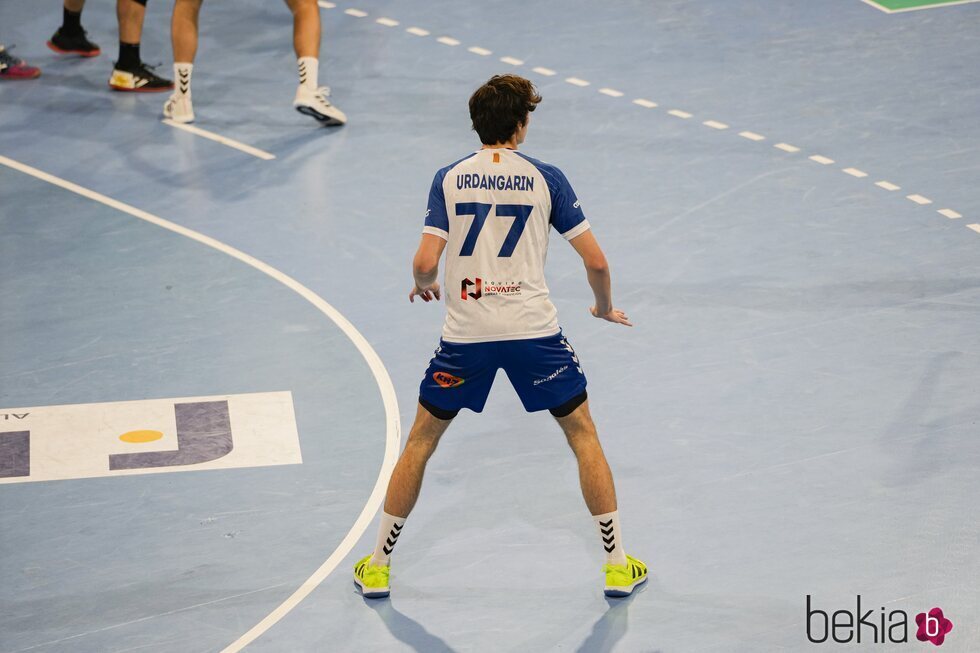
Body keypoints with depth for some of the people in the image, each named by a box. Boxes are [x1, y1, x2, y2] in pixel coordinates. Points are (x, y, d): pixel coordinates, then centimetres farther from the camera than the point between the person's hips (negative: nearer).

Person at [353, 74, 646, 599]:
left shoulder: (449, 179, 2)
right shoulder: (545, 178, 0)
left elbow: (425, 261, -6)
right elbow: (595, 260, -1)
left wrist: (424, 285, 17)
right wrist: (605, 308, 18)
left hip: (465, 334, 1)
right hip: (534, 329, -1)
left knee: (421, 441, 17)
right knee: (583, 435, 15)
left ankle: (378, 566, 20)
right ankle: (618, 565, 15)